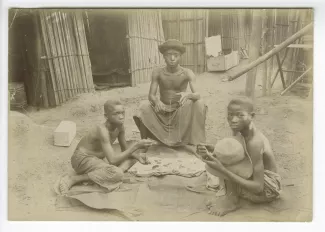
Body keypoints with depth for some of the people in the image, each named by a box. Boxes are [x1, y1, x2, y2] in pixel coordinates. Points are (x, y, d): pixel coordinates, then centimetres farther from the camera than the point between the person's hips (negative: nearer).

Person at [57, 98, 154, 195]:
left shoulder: (120, 126, -6)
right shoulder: (102, 130, -28)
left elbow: (125, 150, 5)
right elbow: (112, 160, -35)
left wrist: (137, 155, -17)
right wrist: (136, 145, -31)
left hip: (97, 159, 8)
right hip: (83, 158, -8)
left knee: (133, 156, 3)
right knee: (117, 174, -31)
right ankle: (73, 179, -17)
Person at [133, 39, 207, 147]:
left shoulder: (187, 73, -10)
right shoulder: (158, 72, -8)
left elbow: (197, 94, -19)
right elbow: (151, 95, -11)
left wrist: (187, 94, -43)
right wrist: (156, 101, -35)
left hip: (181, 112, 0)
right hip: (162, 111, 1)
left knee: (199, 103, -26)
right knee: (144, 105, -26)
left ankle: (197, 142, -14)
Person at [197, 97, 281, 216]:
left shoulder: (254, 142, -31)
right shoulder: (240, 129, -8)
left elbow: (258, 188, -32)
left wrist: (222, 169, -37)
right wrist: (209, 155, -23)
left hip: (268, 189, -8)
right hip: (256, 176, 8)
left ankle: (232, 200, -10)